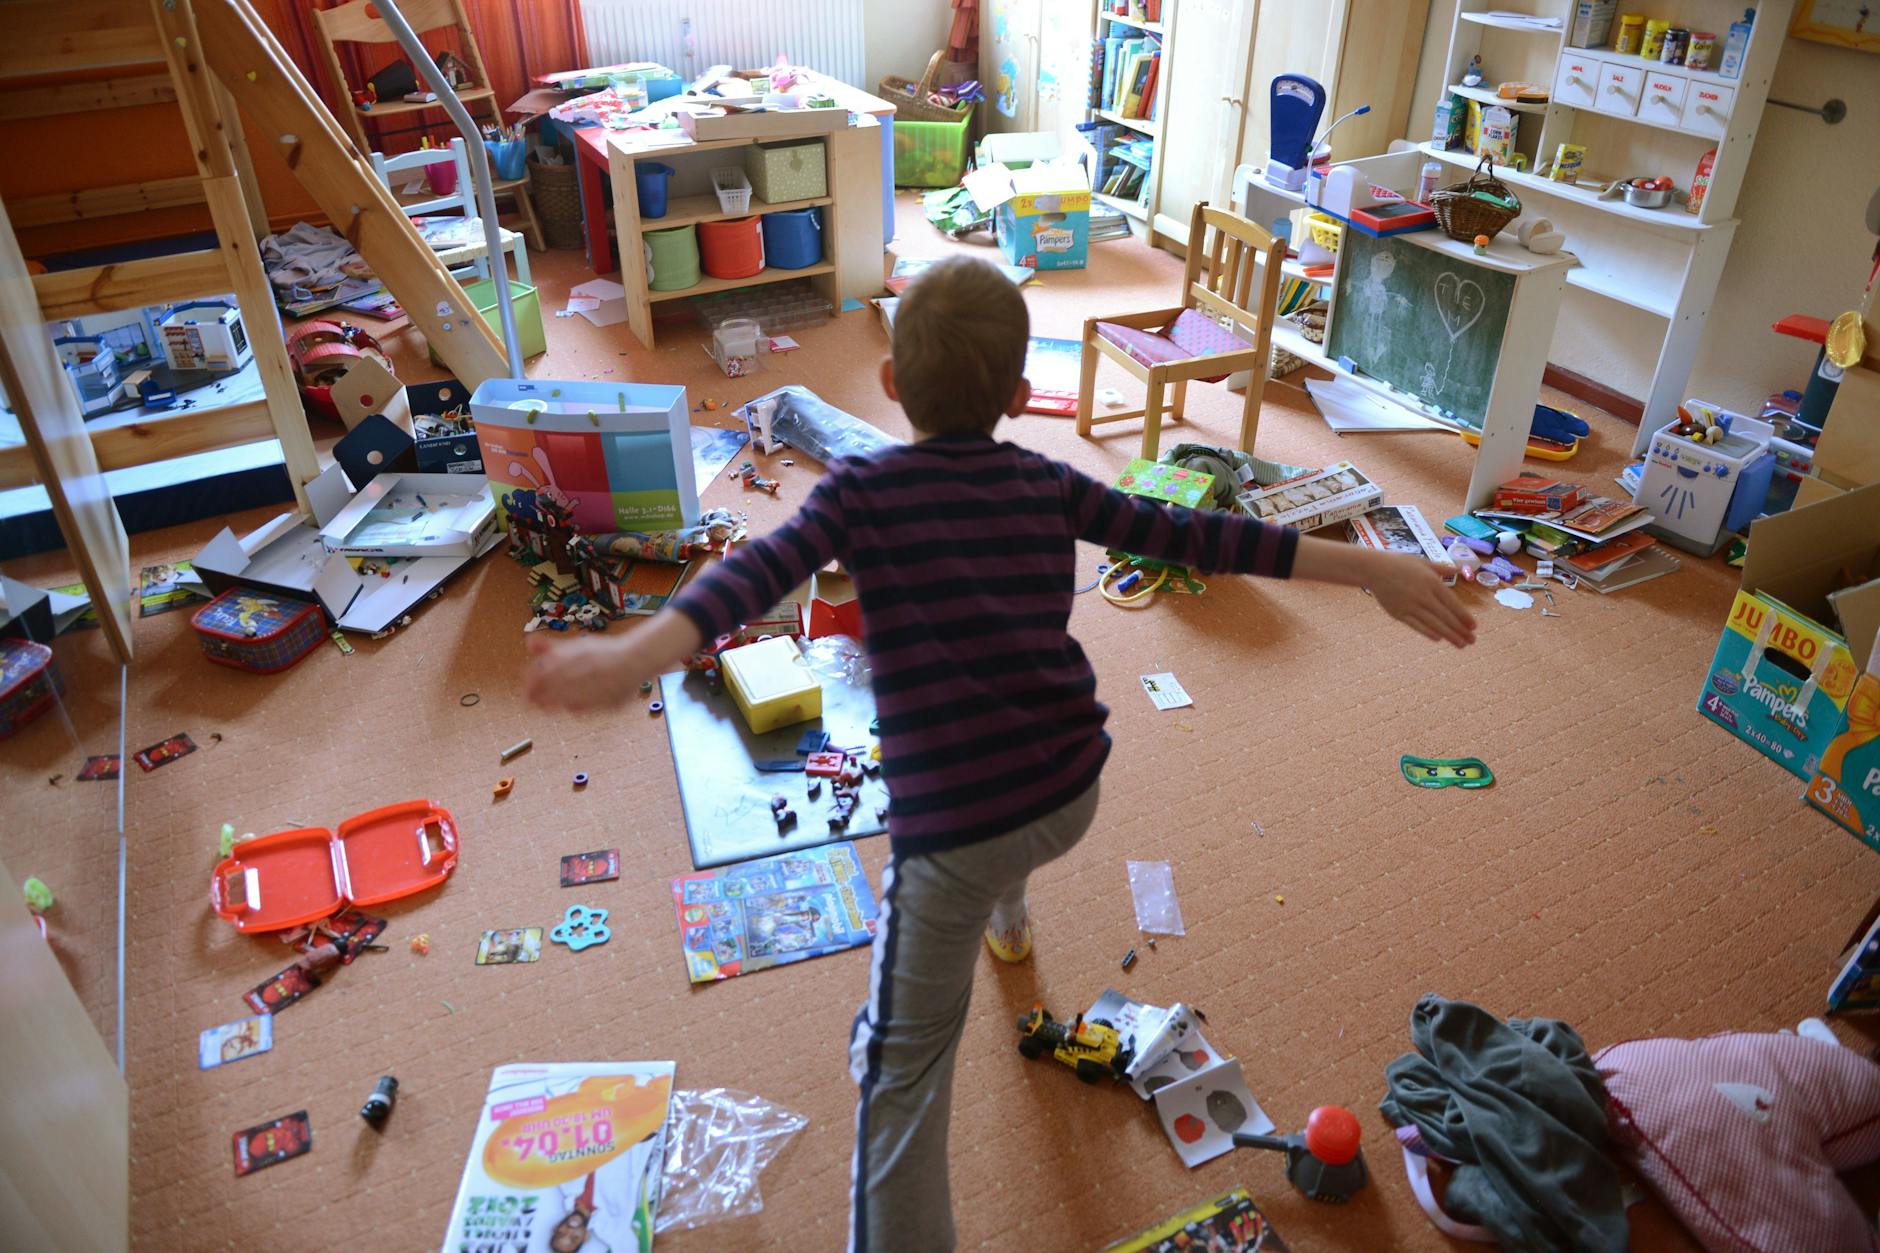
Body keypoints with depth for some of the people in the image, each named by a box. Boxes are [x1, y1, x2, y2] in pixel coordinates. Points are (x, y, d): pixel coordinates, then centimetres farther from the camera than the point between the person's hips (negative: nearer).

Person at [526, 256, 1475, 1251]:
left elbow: (759, 571, -21)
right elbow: (1196, 536, 4)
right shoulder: (1047, 486, 6)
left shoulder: (862, 488, -2)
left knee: (902, 1069, 9)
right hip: (1070, 795, 5)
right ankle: (1007, 921, 70)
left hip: (950, 828, -5)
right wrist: (1372, 570, 8)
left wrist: (636, 653, -36)